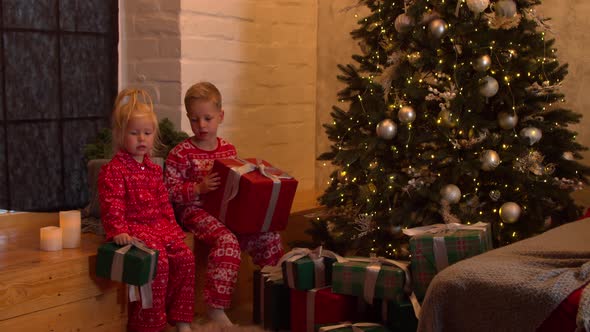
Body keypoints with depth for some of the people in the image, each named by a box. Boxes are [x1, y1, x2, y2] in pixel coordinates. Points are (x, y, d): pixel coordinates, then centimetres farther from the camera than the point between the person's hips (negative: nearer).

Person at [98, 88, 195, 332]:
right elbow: (112, 204, -15)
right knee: (159, 262, -26)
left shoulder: (154, 169, 17)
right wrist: (118, 230, -25)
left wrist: (173, 226, 13)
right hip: (134, 227, -8)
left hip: (160, 225, 8)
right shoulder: (113, 169, -7)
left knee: (185, 257, -8)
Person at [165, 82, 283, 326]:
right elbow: (170, 190, -10)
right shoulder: (180, 154, -7)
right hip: (196, 211, -6)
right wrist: (199, 188, -22)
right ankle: (215, 307, -26)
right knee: (227, 240, -33)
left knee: (269, 234, -7)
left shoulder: (228, 149, 10)